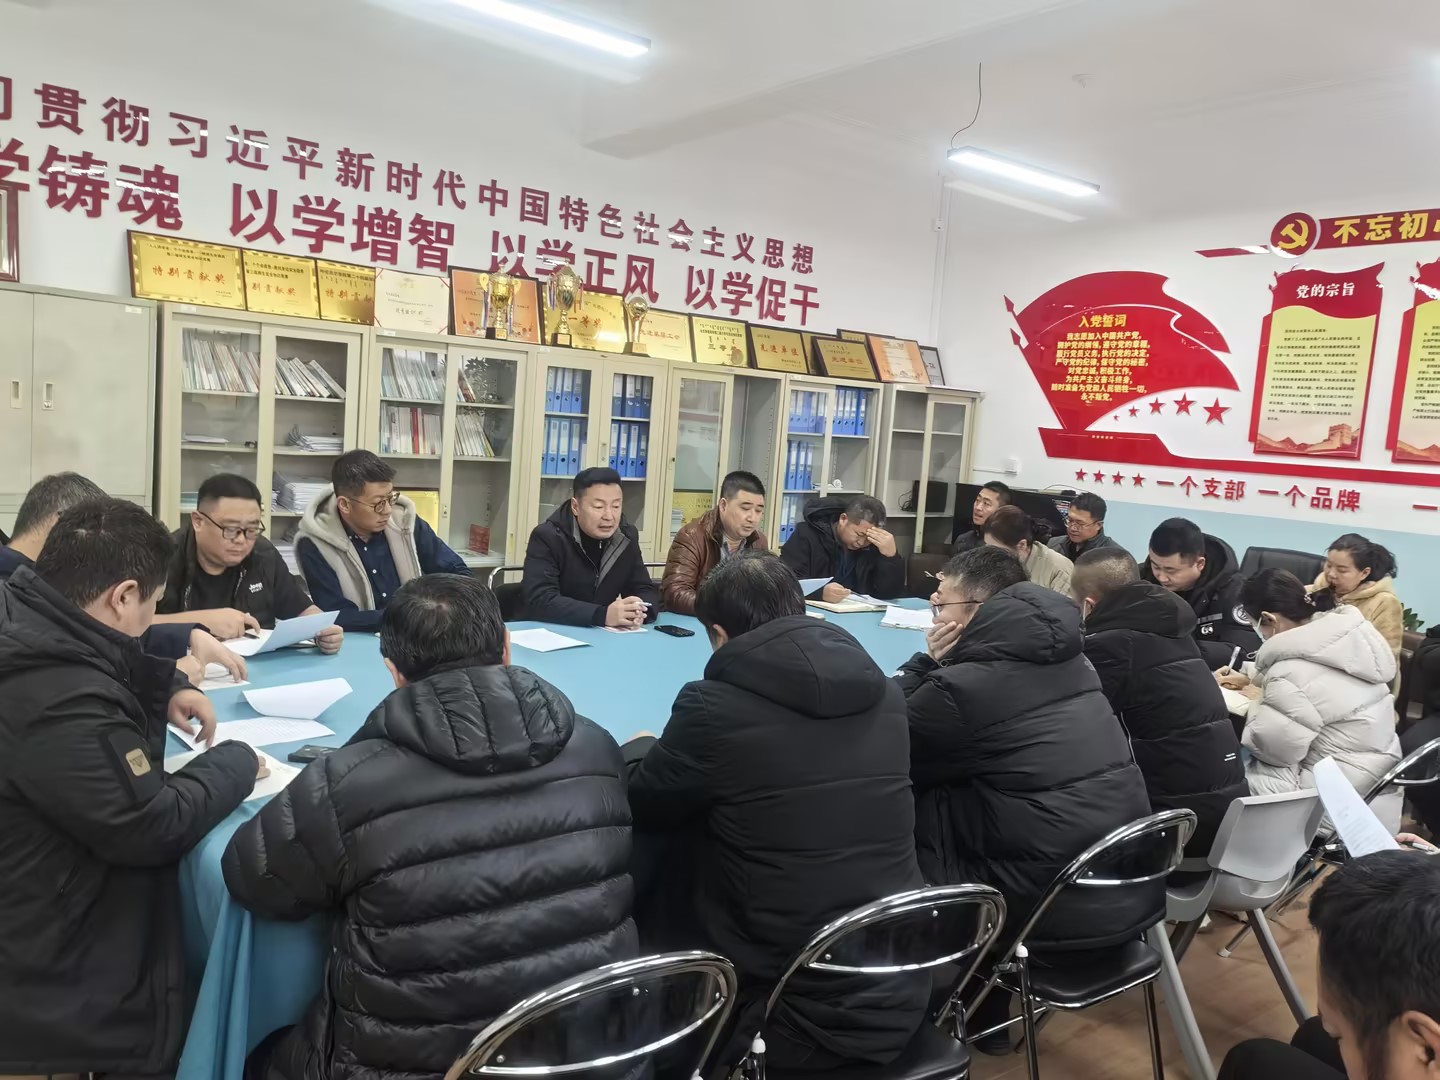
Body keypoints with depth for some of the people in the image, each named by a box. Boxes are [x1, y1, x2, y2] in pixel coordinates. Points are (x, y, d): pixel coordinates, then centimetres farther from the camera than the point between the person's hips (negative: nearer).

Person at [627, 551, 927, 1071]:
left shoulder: (715, 704, -17)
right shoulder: (884, 693, -1)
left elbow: (643, 809, 0)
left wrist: (641, 751, 22)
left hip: (791, 1013, -5)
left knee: (640, 932, 19)